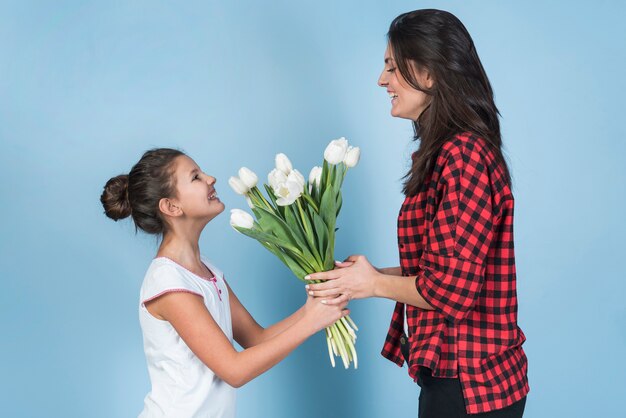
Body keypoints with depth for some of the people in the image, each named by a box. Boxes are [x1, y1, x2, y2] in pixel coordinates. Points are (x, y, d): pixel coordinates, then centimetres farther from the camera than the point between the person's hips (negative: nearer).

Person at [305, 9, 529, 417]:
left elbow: (453, 288, -24)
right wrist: (373, 274, 4)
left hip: (469, 384, -9)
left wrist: (374, 283, -10)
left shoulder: (463, 154, -21)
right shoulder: (448, 151, 9)